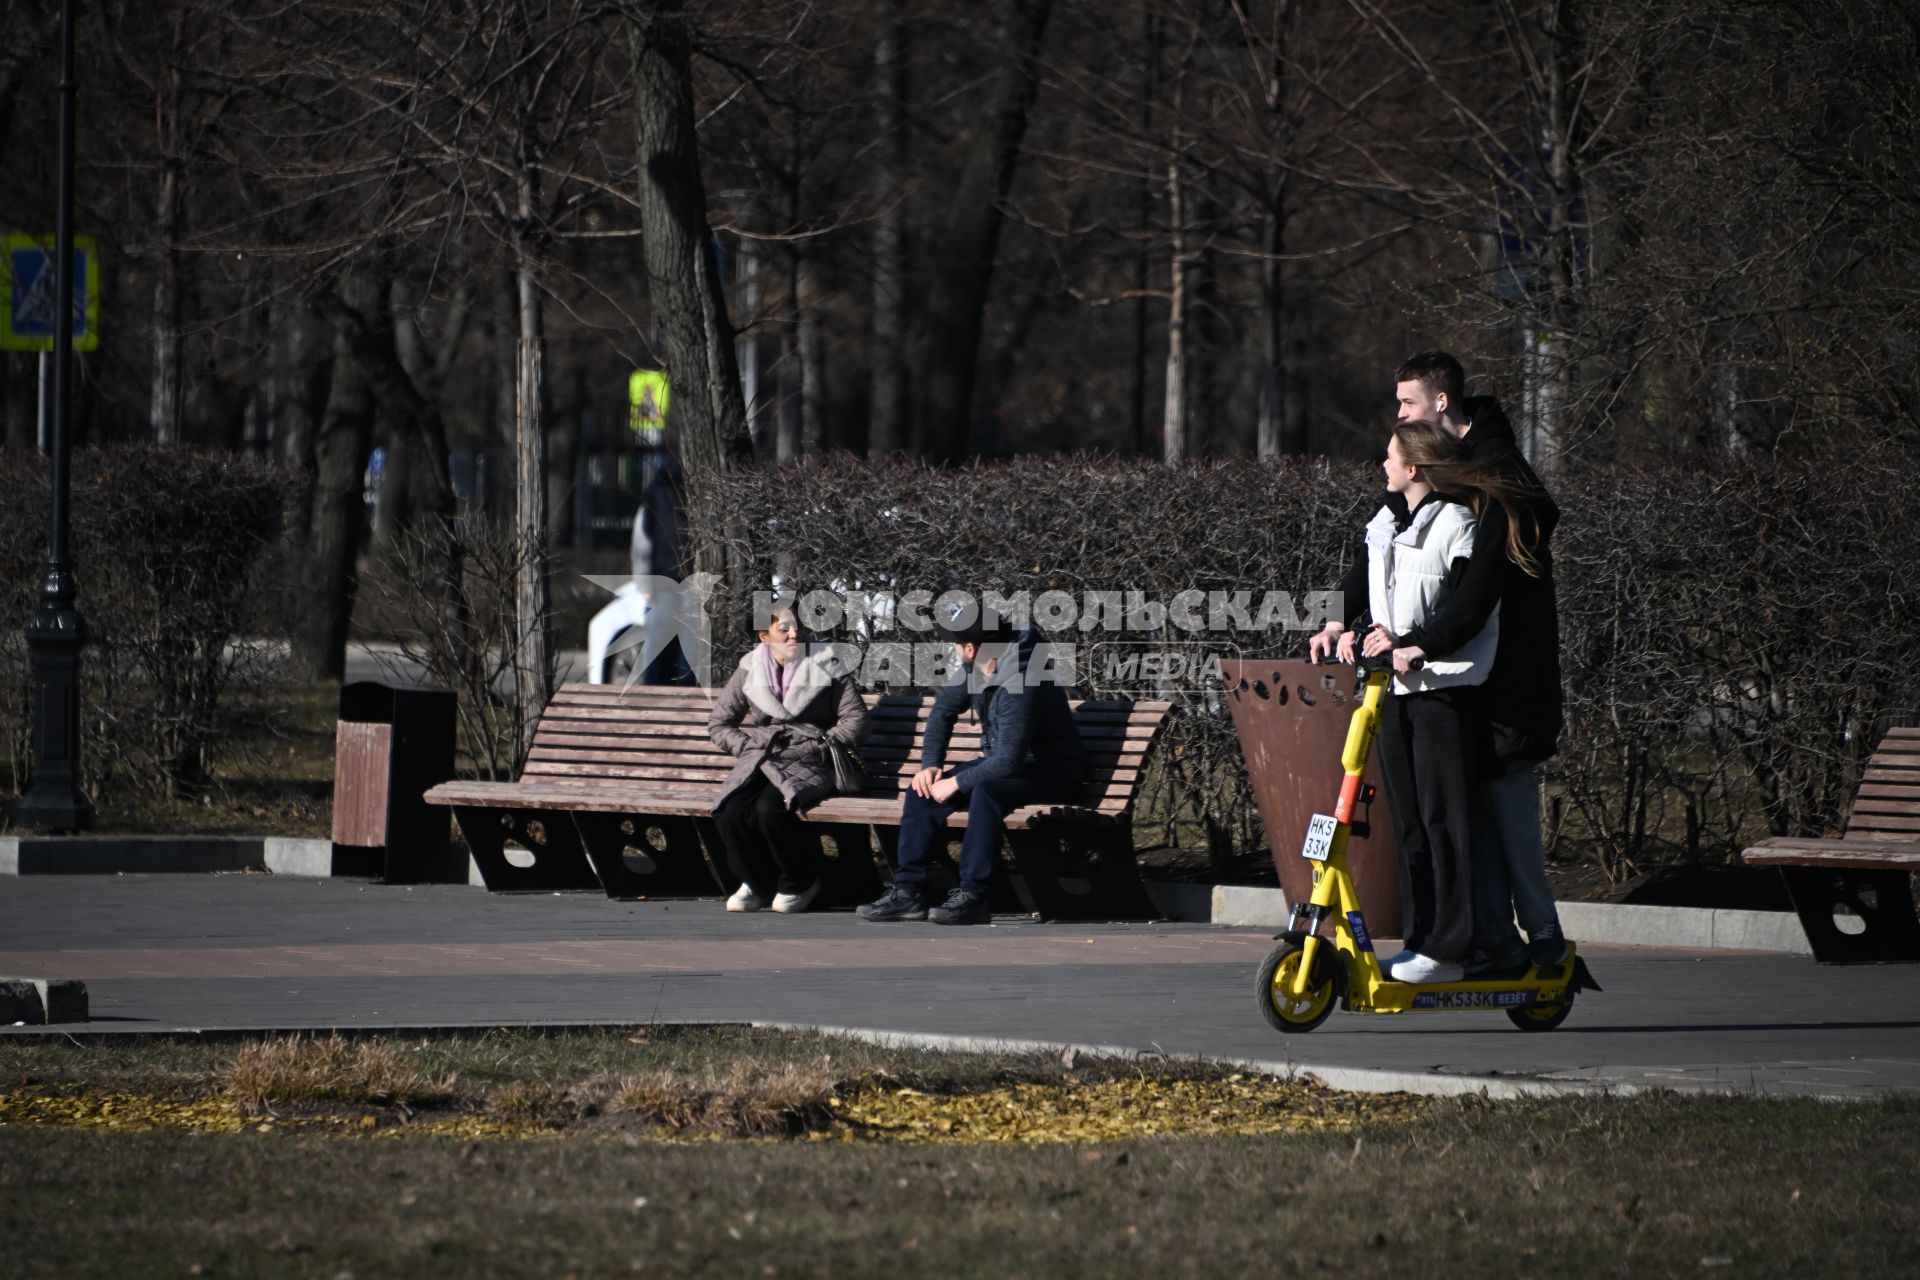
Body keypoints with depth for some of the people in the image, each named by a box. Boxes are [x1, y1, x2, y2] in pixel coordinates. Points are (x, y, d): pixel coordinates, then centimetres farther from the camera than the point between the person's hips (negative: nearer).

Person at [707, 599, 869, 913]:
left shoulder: (827, 666, 6)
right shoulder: (749, 670, 13)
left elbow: (854, 720, 2)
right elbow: (718, 724, 18)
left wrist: (818, 745, -8)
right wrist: (746, 745, 0)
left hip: (808, 761, -3)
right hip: (759, 761, 3)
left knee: (771, 808, -35)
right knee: (730, 812, -28)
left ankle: (801, 882, -7)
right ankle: (757, 882, 0)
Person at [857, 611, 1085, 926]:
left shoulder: (1019, 683, -30)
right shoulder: (973, 668, -3)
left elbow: (1009, 760, -32)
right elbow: (944, 710, 11)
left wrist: (956, 783, -24)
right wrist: (931, 764, -1)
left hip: (1052, 771, -9)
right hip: (1002, 760, 9)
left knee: (986, 791, -37)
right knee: (923, 789, -6)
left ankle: (972, 896, -32)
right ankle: (908, 890, -9)